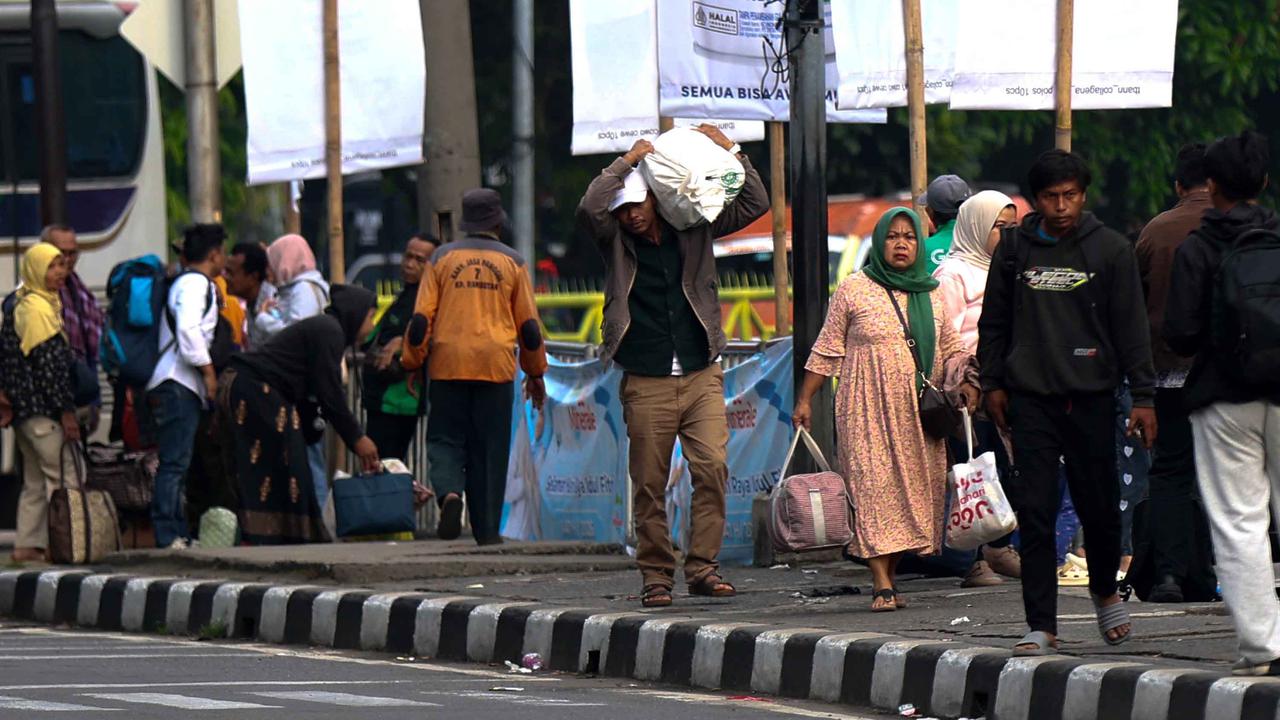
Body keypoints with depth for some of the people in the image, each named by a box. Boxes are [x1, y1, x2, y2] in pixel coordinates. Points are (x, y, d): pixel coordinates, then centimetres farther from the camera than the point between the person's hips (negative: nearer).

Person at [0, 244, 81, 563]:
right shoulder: (37, 309, -13)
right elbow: (47, 362, -18)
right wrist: (66, 411, -18)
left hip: (26, 410, 10)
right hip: (42, 408, -10)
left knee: (36, 482, 12)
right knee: (64, 477, -9)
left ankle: (27, 545, 13)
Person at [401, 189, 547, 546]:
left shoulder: (442, 258, 5)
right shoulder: (512, 262, 5)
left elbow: (421, 318, 2)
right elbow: (529, 325, 7)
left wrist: (411, 364, 10)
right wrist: (535, 373, 17)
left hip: (449, 367, 0)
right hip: (496, 368, 0)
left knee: (445, 439, 7)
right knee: (490, 448, 5)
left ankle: (449, 492, -22)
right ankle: (487, 529, 4)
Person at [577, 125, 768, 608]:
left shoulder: (693, 231, 9)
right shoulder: (616, 242, 4)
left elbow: (754, 205, 11)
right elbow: (588, 209, -16)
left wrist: (731, 151, 2)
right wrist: (626, 162, -12)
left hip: (702, 377, 1)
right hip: (646, 383, -1)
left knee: (712, 468, -12)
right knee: (650, 485, 0)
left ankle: (703, 567, -6)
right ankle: (656, 575, 7)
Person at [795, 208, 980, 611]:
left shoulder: (930, 294, 13)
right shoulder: (854, 290, 2)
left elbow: (952, 349, 21)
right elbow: (827, 350, 5)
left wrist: (965, 382, 3)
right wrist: (805, 400, 2)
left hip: (918, 411, 4)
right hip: (867, 409, -4)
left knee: (914, 488, 1)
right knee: (874, 486, -12)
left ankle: (893, 576, 9)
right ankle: (882, 585, -17)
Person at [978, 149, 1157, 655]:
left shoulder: (1111, 249, 1)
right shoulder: (1015, 247, 7)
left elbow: (1131, 326, 2)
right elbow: (994, 319, 16)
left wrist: (1142, 396, -3)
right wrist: (993, 382, 11)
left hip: (1090, 397, -1)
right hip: (1031, 399, 1)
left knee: (1098, 505, 5)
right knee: (1035, 513, -5)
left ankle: (1105, 591, 34)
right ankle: (1041, 627, -3)